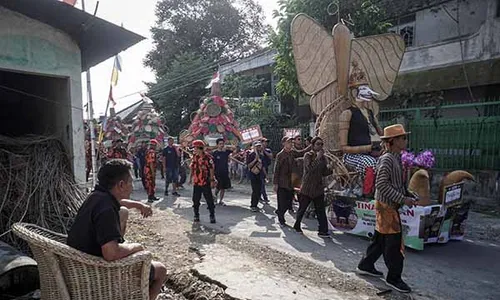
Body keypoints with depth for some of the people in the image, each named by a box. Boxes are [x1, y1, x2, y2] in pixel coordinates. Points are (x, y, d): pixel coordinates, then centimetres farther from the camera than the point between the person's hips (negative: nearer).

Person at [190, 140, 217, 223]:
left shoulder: (207, 157, -12)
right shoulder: (194, 157, 7)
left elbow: (211, 169, -12)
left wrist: (212, 180, -14)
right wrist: (191, 178, 16)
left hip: (206, 183, -6)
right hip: (196, 183, 6)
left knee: (209, 200, 1)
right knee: (195, 200, 11)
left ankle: (212, 216, 12)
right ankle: (196, 215, 25)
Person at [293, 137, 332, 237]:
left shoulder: (323, 157, 7)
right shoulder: (308, 155, -8)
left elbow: (324, 172, 9)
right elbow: (310, 168, -23)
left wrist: (331, 169, -10)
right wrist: (318, 158, -23)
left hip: (318, 188, 4)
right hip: (307, 188, -4)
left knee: (321, 210, 0)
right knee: (302, 208, 10)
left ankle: (323, 230, 6)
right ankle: (297, 226, 30)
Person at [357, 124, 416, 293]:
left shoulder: (397, 159, 12)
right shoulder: (387, 159, -17)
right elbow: (382, 184, -23)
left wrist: (409, 196, 7)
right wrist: (403, 199, -21)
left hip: (391, 205, 9)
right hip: (386, 205, -9)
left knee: (380, 238, 17)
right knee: (394, 241, -1)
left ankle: (366, 266, 30)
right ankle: (394, 278, 12)